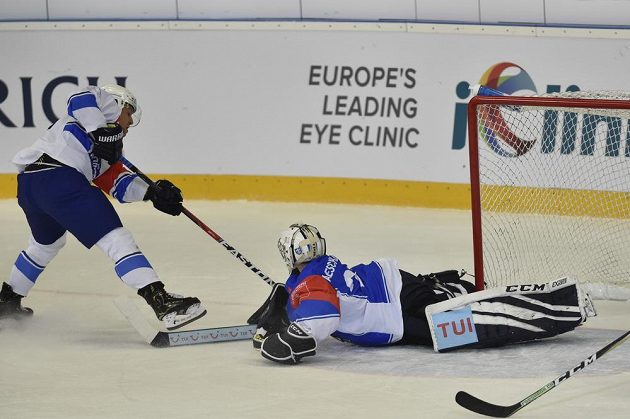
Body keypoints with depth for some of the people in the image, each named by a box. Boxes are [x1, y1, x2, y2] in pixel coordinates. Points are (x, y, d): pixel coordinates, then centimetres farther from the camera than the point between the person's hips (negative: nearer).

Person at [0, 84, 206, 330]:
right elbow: (81, 98, -9)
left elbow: (116, 182, 21)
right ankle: (160, 301, -27)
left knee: (47, 243, 37)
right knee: (115, 239, -15)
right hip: (59, 178, -10)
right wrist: (102, 131, -16)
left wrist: (152, 193, 10)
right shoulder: (110, 103, 13)